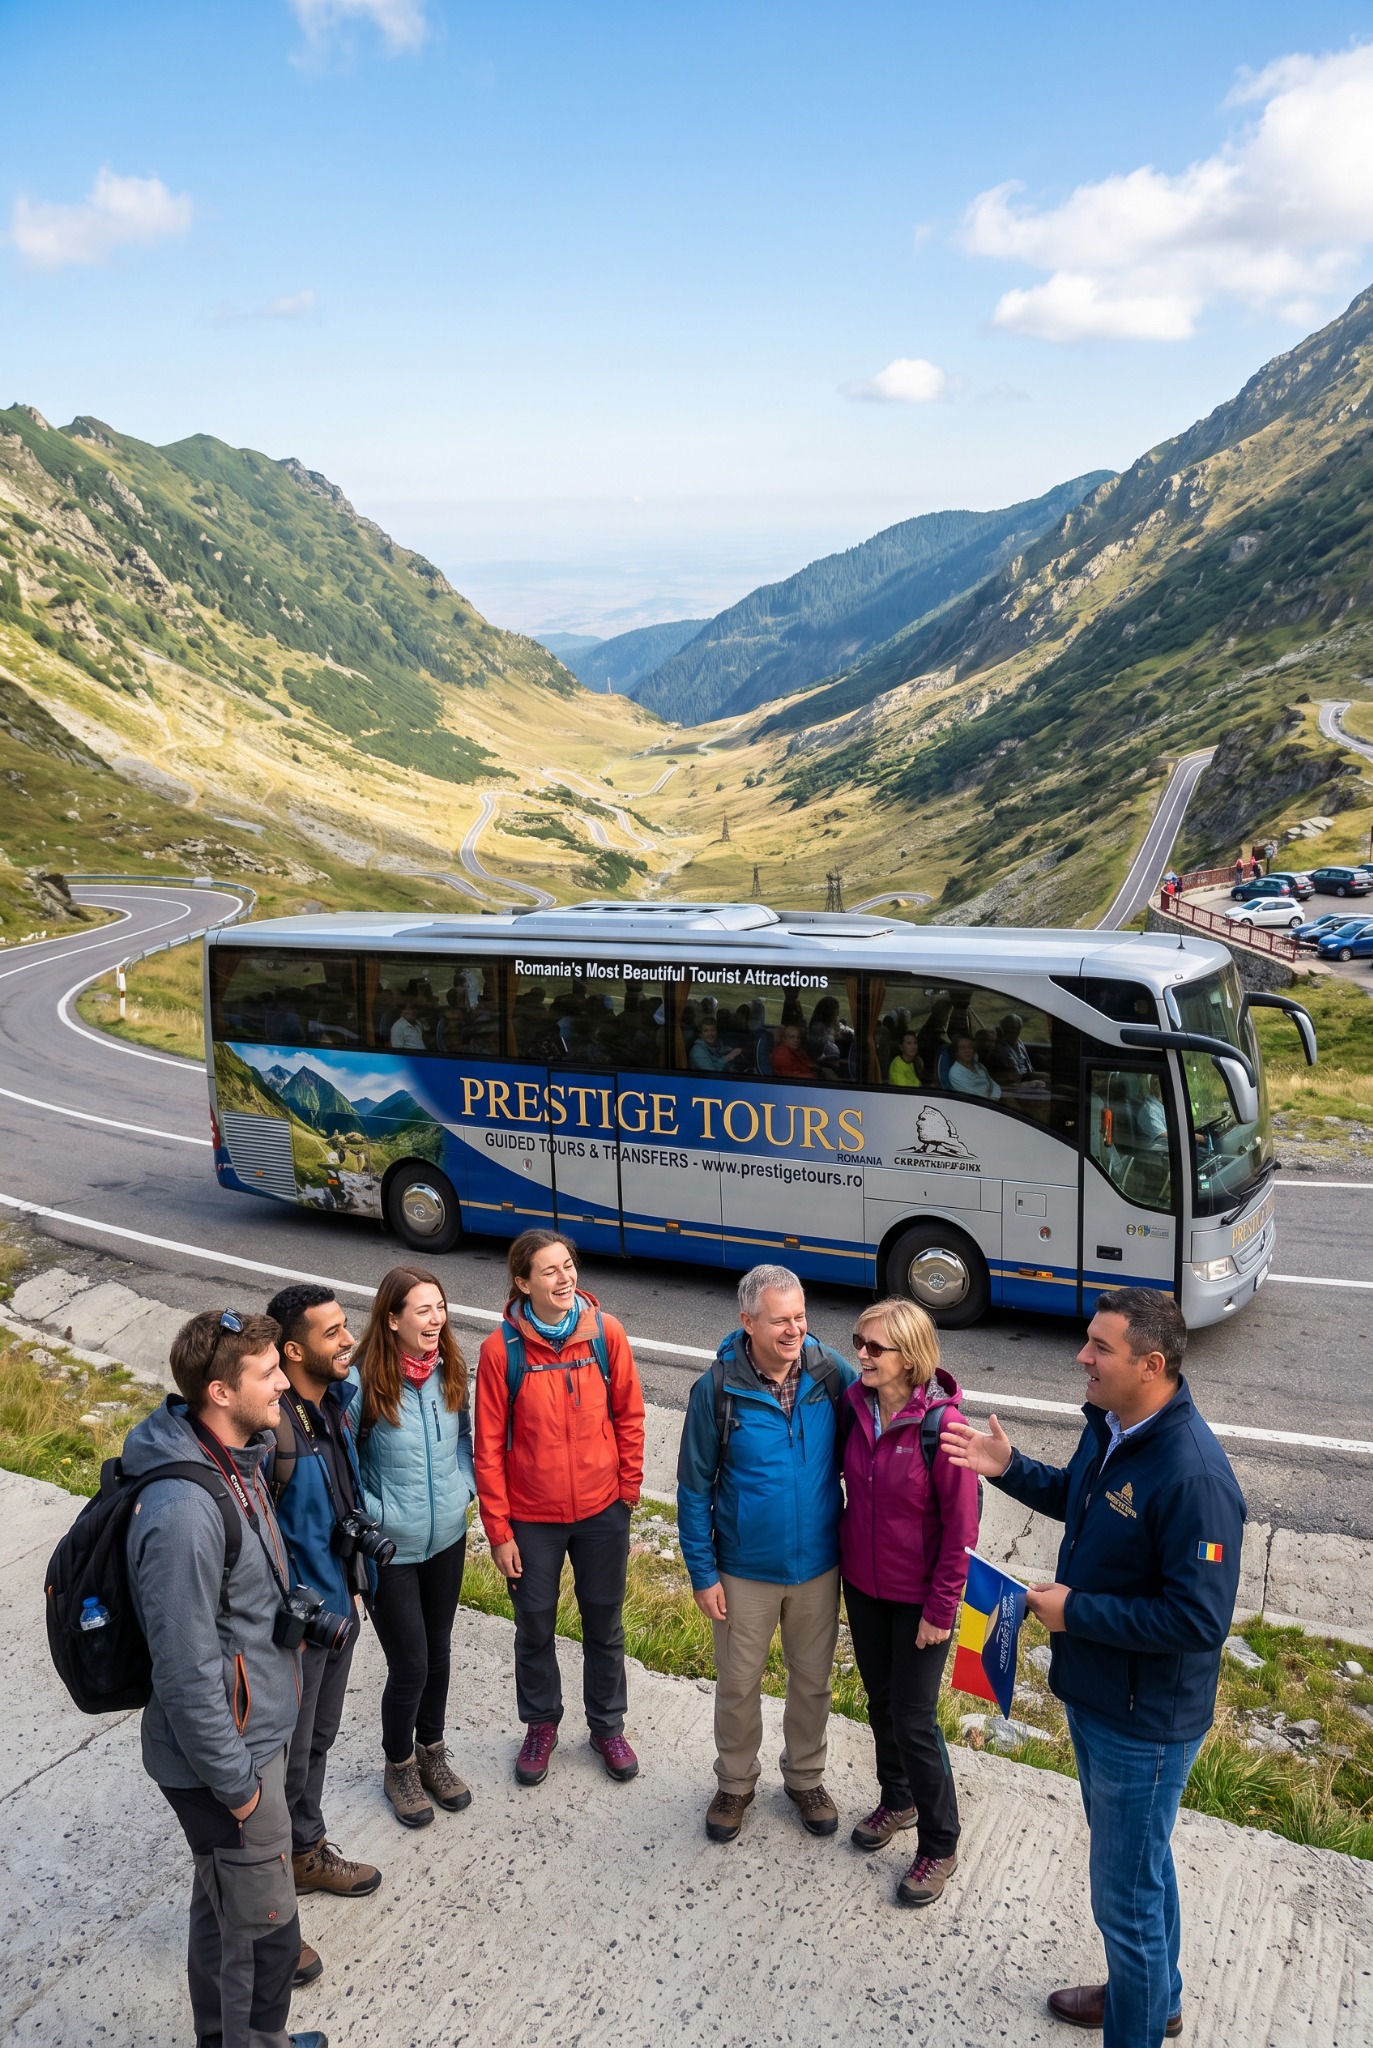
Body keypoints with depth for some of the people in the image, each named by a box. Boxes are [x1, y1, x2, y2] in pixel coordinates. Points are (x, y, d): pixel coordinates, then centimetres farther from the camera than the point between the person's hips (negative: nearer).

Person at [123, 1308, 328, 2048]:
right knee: (262, 1934, 8)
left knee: (223, 1913, 27)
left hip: (255, 1732, 9)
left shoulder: (236, 1457, -2)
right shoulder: (184, 1511, -33)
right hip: (225, 1757, -9)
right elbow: (186, 1671, -27)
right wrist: (235, 1781, -18)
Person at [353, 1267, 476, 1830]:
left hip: (447, 1539, 5)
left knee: (438, 1653, 20)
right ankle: (398, 1766, 33)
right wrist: (375, 1515, -15)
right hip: (390, 1551, -5)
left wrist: (464, 1486, 0)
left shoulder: (449, 1370, -7)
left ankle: (432, 1751, 44)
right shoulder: (363, 1382, -23)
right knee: (410, 1666, 5)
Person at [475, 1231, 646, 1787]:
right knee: (535, 1627, 18)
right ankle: (541, 1724, 42)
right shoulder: (500, 1349, -16)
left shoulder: (606, 1332, -11)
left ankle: (607, 1726, 40)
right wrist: (499, 1531, -7)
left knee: (604, 1625, 18)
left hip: (602, 1511, 1)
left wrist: (628, 1488, -1)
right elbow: (489, 1447, -9)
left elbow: (629, 1416, 0)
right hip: (531, 1518, -1)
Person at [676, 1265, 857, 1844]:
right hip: (744, 1572, -1)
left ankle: (805, 1779, 44)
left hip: (818, 1565, 2)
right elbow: (694, 1488, -9)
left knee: (812, 1681, 20)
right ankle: (735, 1784, 41)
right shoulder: (717, 1389, -18)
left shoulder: (833, 1373, -14)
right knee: (738, 1686, 16)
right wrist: (702, 1572, -7)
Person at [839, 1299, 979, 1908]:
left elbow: (961, 1526, -19)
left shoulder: (941, 1424, -25)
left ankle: (939, 1846, 24)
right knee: (881, 1700, 21)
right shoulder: (857, 1407, -8)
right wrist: (842, 1560, 8)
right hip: (861, 1584, 6)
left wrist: (941, 1608, -15)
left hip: (917, 1596, -5)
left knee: (913, 1720, 4)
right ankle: (897, 1800, 45)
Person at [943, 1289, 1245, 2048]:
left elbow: (1198, 1617, -31)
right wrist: (1009, 1468, 0)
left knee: (1126, 1893, 9)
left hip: (1144, 1722, -9)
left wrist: (1075, 1612, -23)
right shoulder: (1109, 1426, -4)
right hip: (1092, 1694, 9)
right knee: (1137, 1860, 29)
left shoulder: (1193, 1474, -32)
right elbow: (1076, 1497, 16)